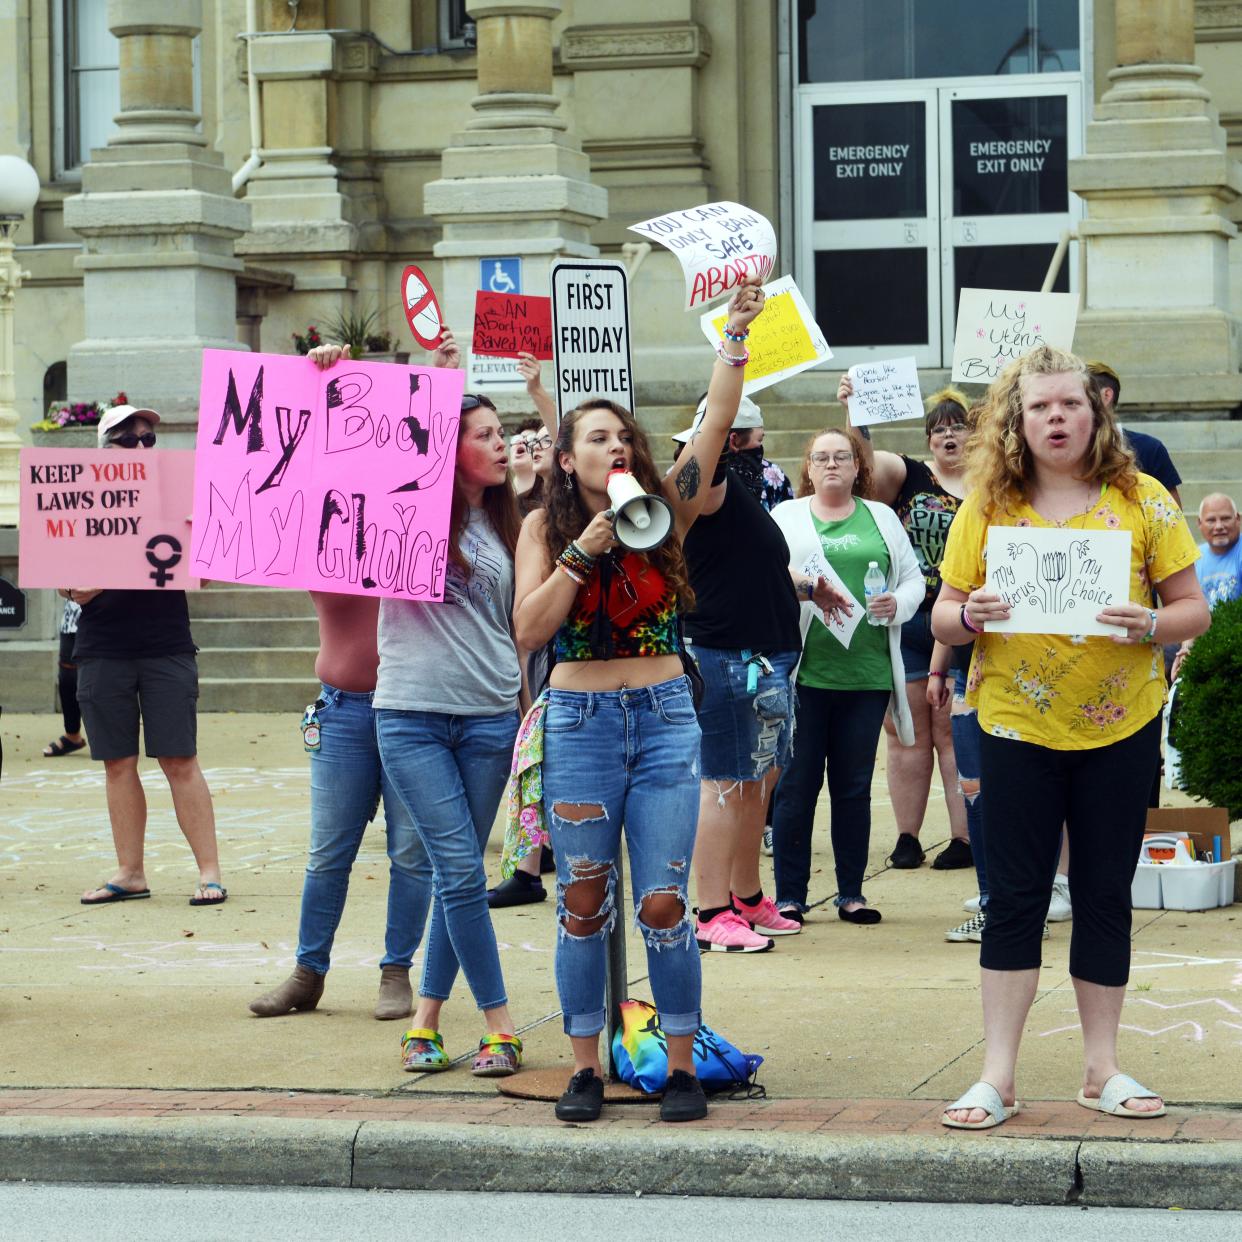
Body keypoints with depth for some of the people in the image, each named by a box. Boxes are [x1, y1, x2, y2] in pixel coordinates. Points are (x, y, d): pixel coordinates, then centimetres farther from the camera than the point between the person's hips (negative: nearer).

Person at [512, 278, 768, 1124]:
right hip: (580, 722, 0)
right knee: (584, 902, 5)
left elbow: (718, 420, -6)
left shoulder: (666, 510, 4)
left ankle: (682, 1063, 7)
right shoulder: (546, 528, 2)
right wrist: (582, 553, -14)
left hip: (665, 719, 0)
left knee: (664, 904, -3)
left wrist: (737, 334, -15)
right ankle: (586, 1065, 13)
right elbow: (529, 631, -8)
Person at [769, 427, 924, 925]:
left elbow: (913, 579, 14)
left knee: (855, 786, 7)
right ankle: (789, 897, 5)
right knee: (797, 785, -1)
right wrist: (792, 581, -21)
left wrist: (898, 603, -7)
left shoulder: (881, 518, 16)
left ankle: (851, 893, 15)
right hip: (803, 672, -2)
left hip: (866, 673, 2)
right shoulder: (786, 517, 9)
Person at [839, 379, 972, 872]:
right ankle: (907, 837, 12)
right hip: (905, 623, 0)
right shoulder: (908, 476, 5)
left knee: (954, 734, -1)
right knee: (908, 734, 5)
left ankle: (964, 837, 3)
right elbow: (867, 458, -11)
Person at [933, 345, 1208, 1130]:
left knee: (1106, 895, 7)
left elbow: (1194, 609, 0)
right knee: (1015, 895, 0)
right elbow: (943, 617, 4)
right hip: (1017, 723, 0)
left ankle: (1103, 1070, 16)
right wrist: (968, 618, -18)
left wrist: (1150, 626, -20)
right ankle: (998, 1077, 4)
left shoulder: (1142, 500, -1)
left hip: (1120, 726, 0)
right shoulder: (987, 508, 1)